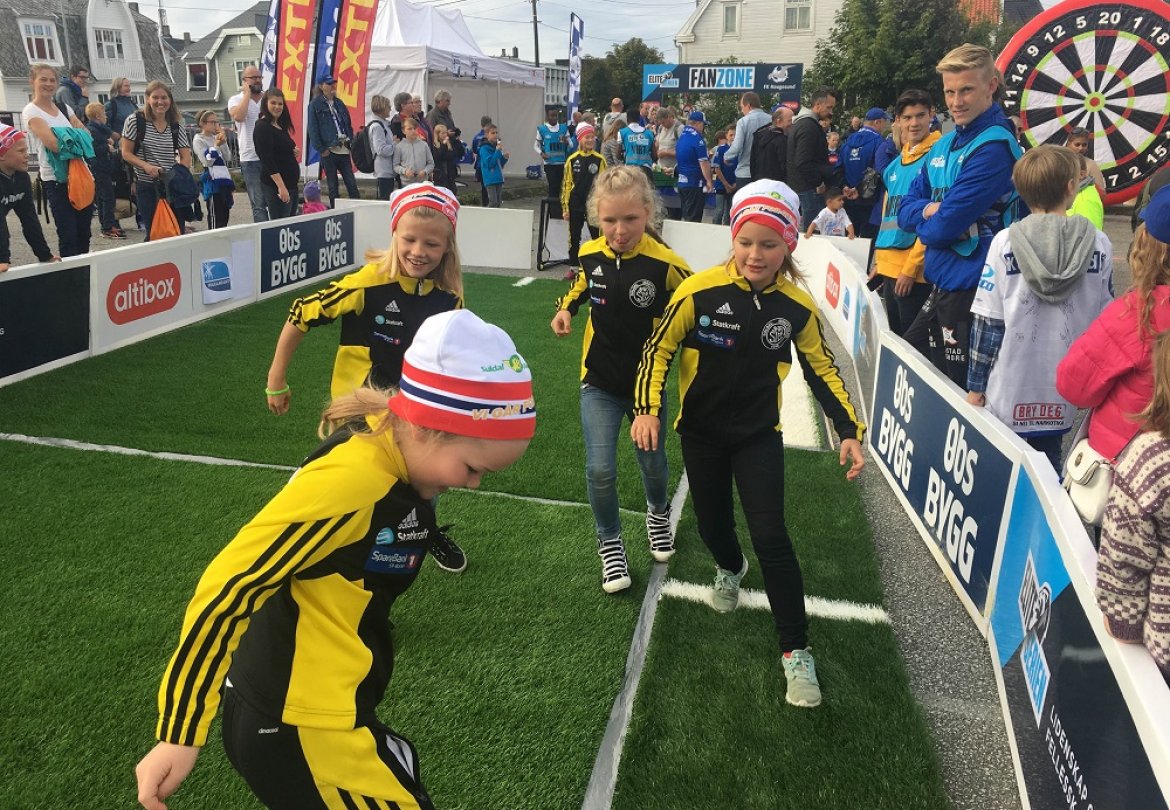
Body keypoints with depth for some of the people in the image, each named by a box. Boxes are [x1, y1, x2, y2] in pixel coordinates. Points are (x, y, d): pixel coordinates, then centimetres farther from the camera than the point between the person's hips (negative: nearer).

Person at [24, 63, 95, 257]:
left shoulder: (64, 108, 13)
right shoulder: (31, 112, -4)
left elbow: (87, 135, 6)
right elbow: (54, 144, -16)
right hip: (57, 179, -5)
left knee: (84, 233, 9)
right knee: (68, 236, -6)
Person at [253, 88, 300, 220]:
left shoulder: (281, 126, 15)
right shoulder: (262, 127, -9)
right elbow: (267, 160, -17)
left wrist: (294, 153, 4)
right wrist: (281, 186, -24)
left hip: (291, 183, 9)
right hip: (277, 186, -9)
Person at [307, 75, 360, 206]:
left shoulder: (339, 103, 14)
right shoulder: (315, 104, -2)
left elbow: (349, 125, 16)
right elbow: (312, 129, -6)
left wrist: (351, 143, 5)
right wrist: (321, 149, -12)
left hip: (344, 150, 4)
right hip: (328, 150, -4)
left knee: (352, 184, 0)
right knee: (333, 186, 4)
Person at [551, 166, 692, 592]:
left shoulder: (664, 263, -21)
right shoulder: (591, 253, -8)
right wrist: (566, 308, -2)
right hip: (599, 381, 2)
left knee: (652, 463, 17)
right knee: (600, 469, -4)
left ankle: (658, 512, 51)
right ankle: (609, 542, 22)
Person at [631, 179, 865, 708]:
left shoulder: (797, 306, -11)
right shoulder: (700, 291, -18)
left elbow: (821, 367, 2)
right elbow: (659, 347, -7)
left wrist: (848, 430, -4)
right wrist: (647, 408, -16)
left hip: (759, 434, 0)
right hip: (701, 431, 1)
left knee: (770, 537, -8)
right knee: (712, 524, 14)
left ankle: (796, 651, 7)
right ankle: (730, 570, 52)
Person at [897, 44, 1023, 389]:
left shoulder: (994, 147, -16)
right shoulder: (945, 144, 10)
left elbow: (945, 226, -21)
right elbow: (905, 209, 10)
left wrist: (925, 222, 0)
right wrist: (929, 210, -11)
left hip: (972, 290, -9)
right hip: (943, 283, 9)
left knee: (956, 390, 1)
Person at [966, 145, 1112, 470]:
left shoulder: (1005, 242, -9)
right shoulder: (1100, 244, -3)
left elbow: (988, 322, -8)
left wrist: (975, 384, 0)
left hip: (1009, 391, -2)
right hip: (1062, 394, 2)